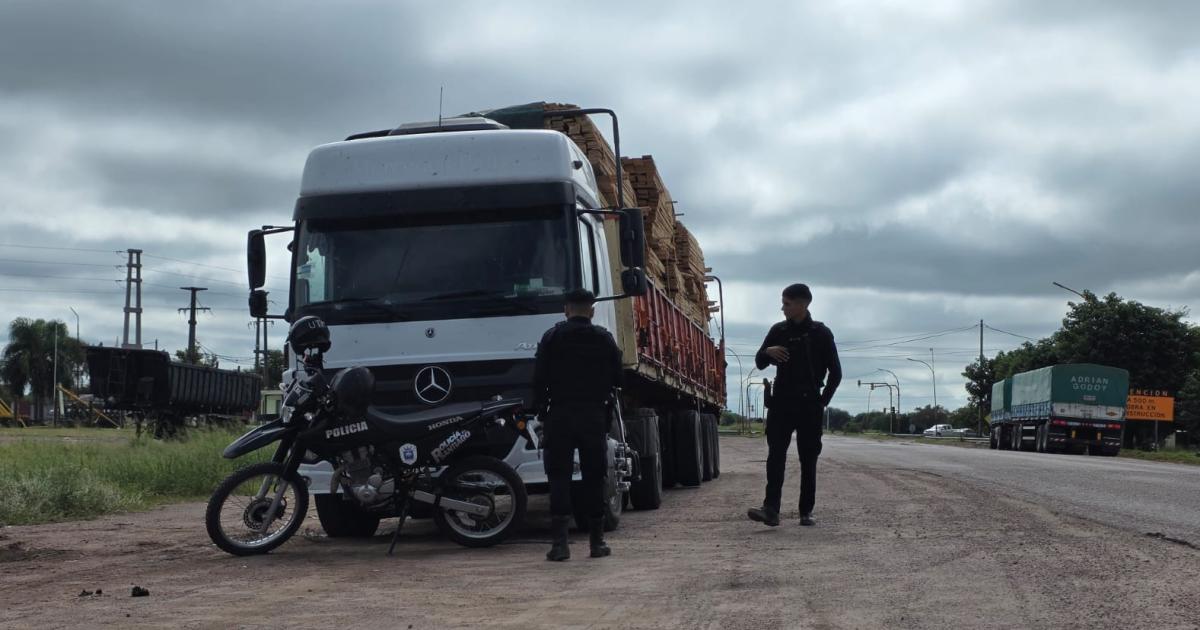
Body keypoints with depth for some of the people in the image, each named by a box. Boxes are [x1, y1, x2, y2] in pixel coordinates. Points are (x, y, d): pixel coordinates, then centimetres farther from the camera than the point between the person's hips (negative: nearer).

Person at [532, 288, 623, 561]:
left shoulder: (552, 337, 1)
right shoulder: (604, 339, 6)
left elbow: (539, 379, -2)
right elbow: (616, 380, 6)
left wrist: (541, 411, 7)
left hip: (559, 415, -1)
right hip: (594, 416, 1)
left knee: (559, 478, 0)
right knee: (594, 477, 8)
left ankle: (560, 542, -9)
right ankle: (597, 541, 11)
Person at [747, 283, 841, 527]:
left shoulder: (820, 333, 0)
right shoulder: (778, 331, 8)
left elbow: (835, 372, 3)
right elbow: (760, 364, 13)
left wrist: (823, 400, 0)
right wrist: (768, 351, -9)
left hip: (809, 405, -2)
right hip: (781, 403, 2)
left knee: (808, 460, 2)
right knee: (775, 456, -11)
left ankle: (806, 512, 7)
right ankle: (771, 509, -20)